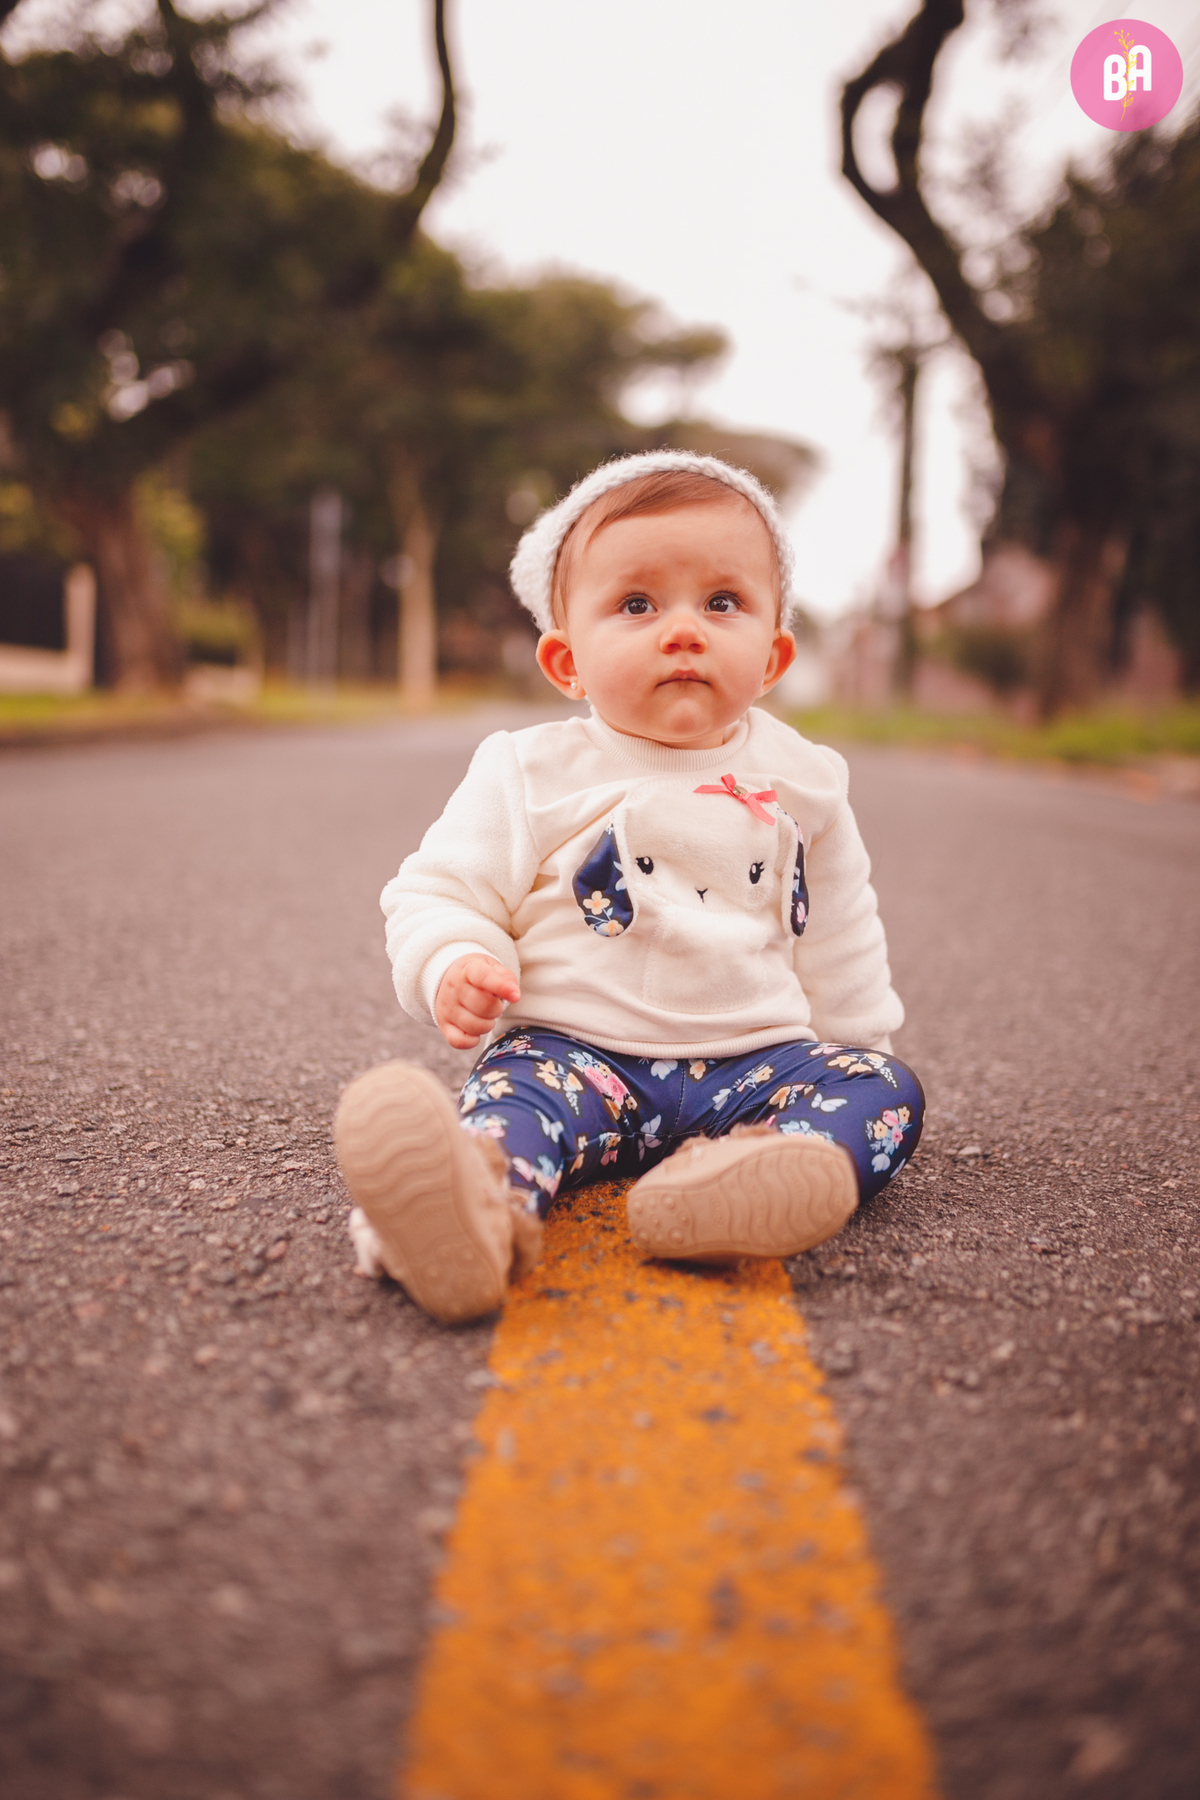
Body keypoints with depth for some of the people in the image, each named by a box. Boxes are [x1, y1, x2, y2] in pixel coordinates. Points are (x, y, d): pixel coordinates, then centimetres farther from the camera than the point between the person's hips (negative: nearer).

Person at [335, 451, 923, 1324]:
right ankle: (485, 1207, -65)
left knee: (885, 1088, -19)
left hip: (758, 1053, 3)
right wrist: (453, 967, -18)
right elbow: (439, 893, 3)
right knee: (520, 1089, -32)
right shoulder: (530, 775, 1)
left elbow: (839, 942, 20)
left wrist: (858, 1055, 19)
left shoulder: (797, 780, 9)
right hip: (577, 1047, -3)